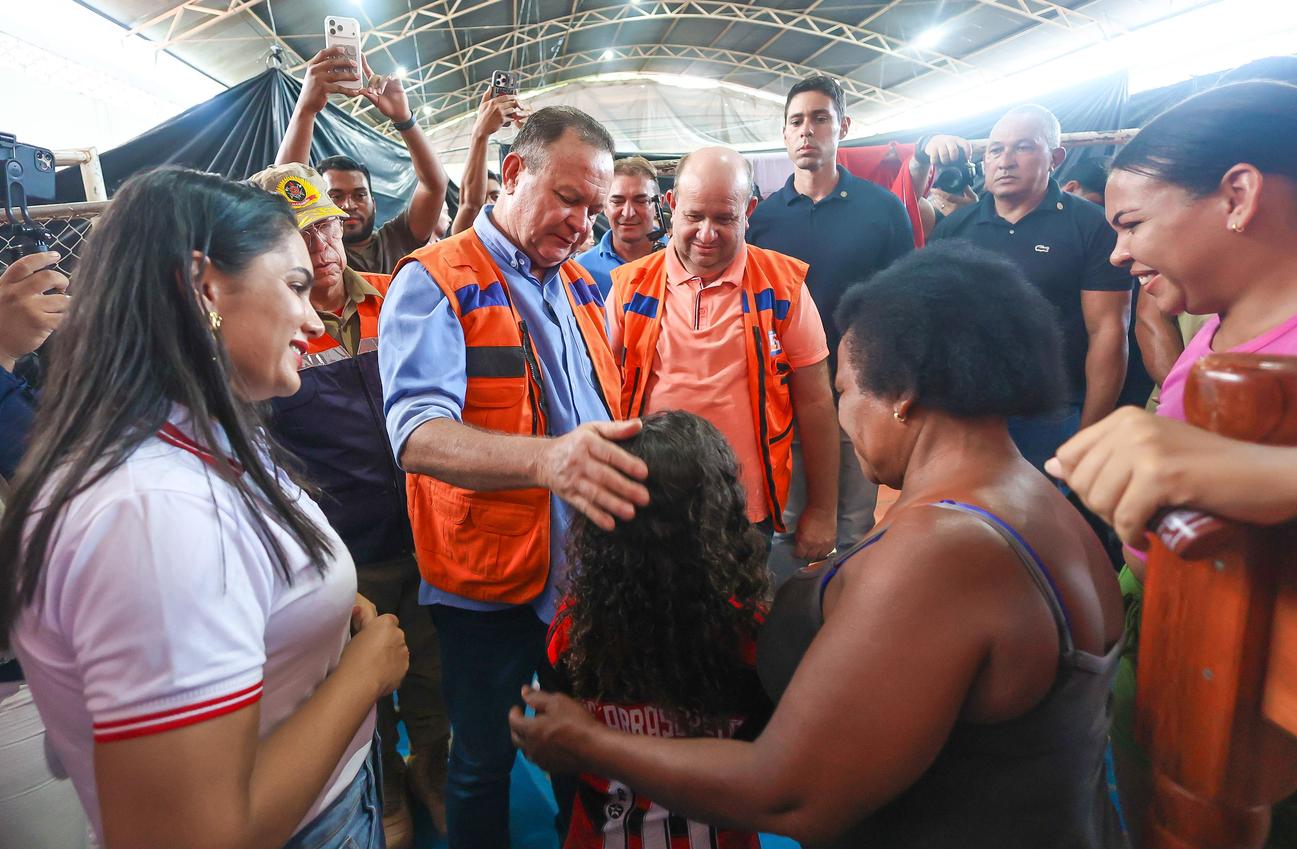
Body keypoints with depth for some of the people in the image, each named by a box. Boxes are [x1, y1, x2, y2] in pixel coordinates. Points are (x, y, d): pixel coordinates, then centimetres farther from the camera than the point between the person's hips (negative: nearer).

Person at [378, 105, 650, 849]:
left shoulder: (581, 286, 9)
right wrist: (544, 459, -45)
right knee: (485, 762, 14)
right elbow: (417, 434, -30)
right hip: (491, 584, -6)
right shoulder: (434, 283, -13)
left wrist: (622, 469, 4)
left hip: (593, 571, 6)